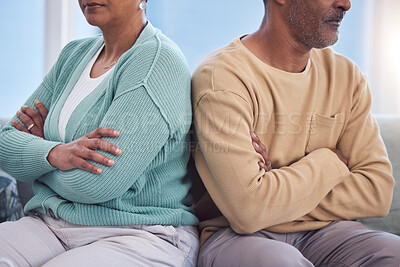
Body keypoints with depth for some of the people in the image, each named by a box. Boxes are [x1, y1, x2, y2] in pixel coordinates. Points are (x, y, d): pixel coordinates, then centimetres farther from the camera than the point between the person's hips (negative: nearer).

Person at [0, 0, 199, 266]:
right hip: (50, 223, 6)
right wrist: (55, 154, -16)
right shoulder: (74, 54, 13)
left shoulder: (160, 61, -12)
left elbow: (97, 184, -20)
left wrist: (39, 147, -1)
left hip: (140, 235, -6)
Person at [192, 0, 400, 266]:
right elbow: (247, 212, -23)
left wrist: (276, 192, -14)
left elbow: (377, 193, -1)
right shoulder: (221, 77, -13)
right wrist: (330, 162, -7)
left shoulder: (347, 75, 8)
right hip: (236, 235, -3)